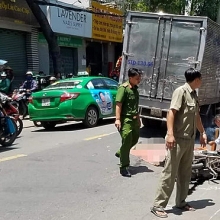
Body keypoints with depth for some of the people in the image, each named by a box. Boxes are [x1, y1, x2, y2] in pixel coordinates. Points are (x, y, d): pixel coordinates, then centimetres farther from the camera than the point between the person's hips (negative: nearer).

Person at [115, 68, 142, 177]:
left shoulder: (135, 88, 13)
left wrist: (138, 118, 24)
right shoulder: (123, 88, -13)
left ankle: (120, 153, 42)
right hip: (125, 119, -9)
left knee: (134, 139, 19)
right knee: (126, 141, -7)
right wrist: (117, 119, -25)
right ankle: (124, 167, 2)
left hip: (134, 119, 9)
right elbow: (118, 104, -19)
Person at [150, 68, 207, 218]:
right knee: (170, 173, -6)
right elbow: (171, 112, -19)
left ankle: (181, 202, 27)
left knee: (185, 173, 14)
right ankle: (158, 205, 2)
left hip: (190, 140, 9)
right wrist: (170, 134, -28)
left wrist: (202, 133, 31)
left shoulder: (194, 95, 16)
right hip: (178, 139, -9)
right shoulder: (181, 91, -10)